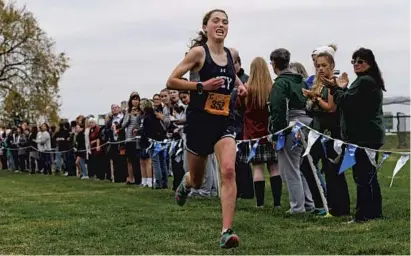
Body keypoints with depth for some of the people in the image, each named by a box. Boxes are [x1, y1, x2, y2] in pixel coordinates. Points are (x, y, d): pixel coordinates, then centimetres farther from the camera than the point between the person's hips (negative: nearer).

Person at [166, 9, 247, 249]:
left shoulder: (230, 54, 8)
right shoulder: (199, 52, -8)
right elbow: (172, 81, -10)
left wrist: (240, 85, 11)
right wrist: (202, 86, -20)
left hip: (225, 122, 3)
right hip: (200, 121, -3)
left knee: (229, 171, -20)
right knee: (197, 180, 13)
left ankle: (227, 232, -19)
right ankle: (186, 183, 52)